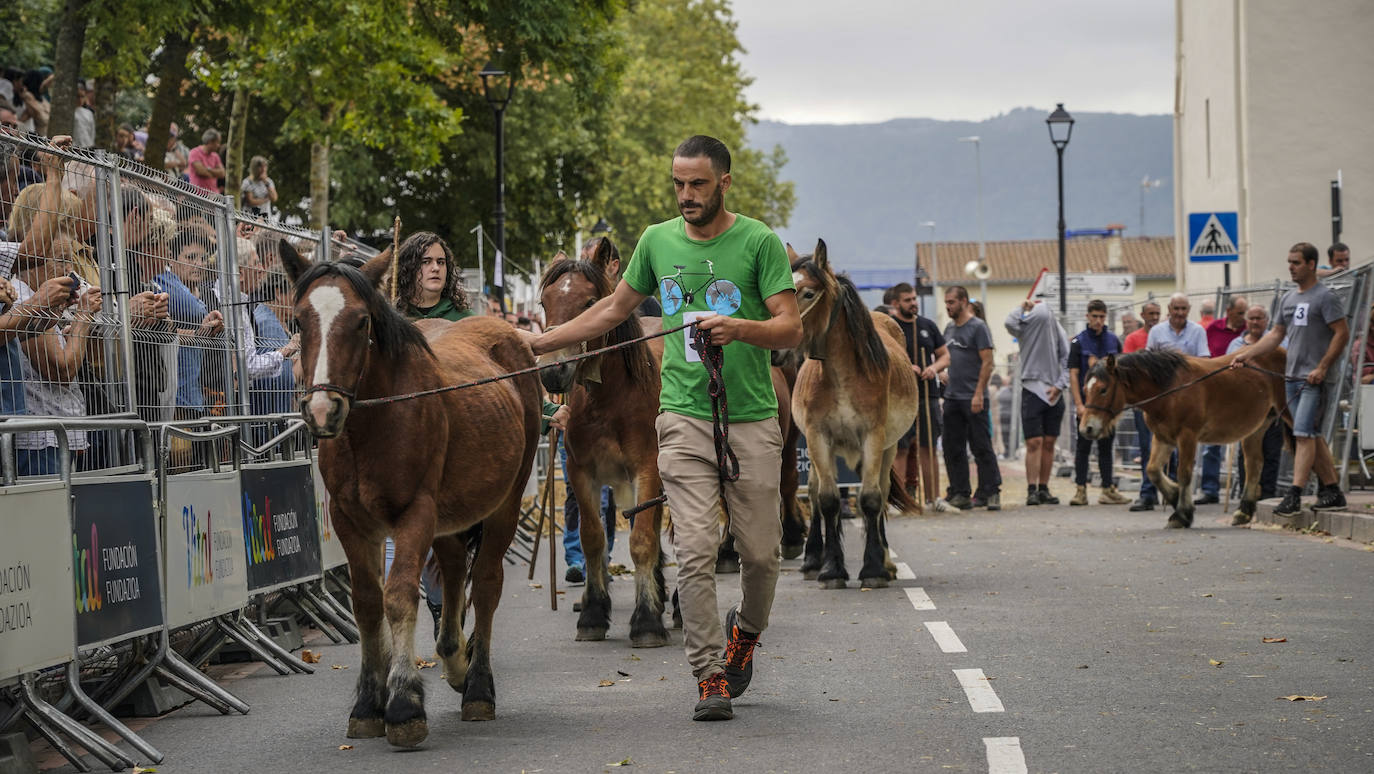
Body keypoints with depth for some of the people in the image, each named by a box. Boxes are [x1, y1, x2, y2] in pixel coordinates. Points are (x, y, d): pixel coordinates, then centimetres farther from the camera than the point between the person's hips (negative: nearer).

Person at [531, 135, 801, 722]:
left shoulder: (760, 242, -2)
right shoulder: (658, 241, 8)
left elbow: (791, 329, -7)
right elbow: (614, 309, 21)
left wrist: (740, 328, -26)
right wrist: (539, 343, 18)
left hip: (753, 421, -1)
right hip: (685, 418, 1)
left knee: (761, 552, 5)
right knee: (696, 551, -9)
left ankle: (745, 630, 35)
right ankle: (711, 677, -4)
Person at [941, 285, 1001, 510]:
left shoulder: (978, 327, -7)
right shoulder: (949, 329, 16)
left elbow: (987, 362, -11)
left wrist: (978, 394, -17)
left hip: (973, 398, -7)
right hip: (952, 397, 8)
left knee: (982, 447, -5)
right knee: (953, 449, 6)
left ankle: (991, 493, -2)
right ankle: (959, 494, 11)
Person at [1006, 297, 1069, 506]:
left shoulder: (1058, 330, 8)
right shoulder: (1024, 327, 2)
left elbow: (1067, 360, 6)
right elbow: (1010, 322, -20)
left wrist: (1060, 385, -6)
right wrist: (1023, 307, -2)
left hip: (1054, 393, 3)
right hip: (1032, 390, -3)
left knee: (1049, 443, 6)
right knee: (1034, 443, -9)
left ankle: (1044, 489, 12)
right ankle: (1032, 490, -10)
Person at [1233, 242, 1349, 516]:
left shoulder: (1325, 297, -7)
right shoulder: (1288, 299, 16)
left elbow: (1342, 334, -12)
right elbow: (1276, 334, 20)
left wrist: (1322, 368, -17)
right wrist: (1247, 354, 10)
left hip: (1314, 379, -8)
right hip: (1293, 377, 8)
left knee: (1304, 433, -14)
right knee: (1312, 435, 10)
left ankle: (1294, 496, -18)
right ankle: (1332, 490, 18)